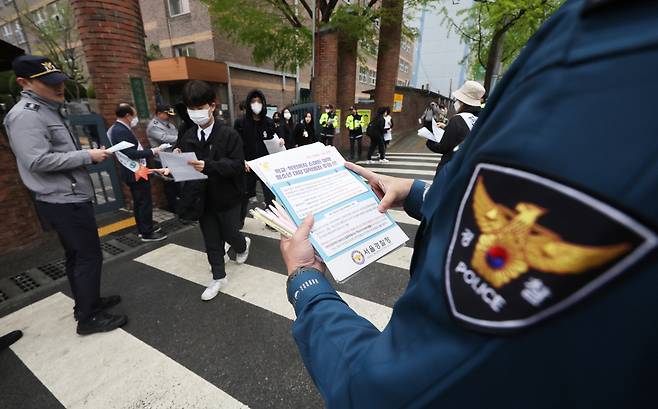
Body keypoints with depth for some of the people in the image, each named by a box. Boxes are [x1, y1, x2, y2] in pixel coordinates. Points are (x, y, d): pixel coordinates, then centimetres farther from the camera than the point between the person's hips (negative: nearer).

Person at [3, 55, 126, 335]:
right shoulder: (26, 115, -15)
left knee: (77, 256, 18)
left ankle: (88, 302, 33)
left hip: (72, 198, 10)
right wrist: (88, 156, -18)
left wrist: (85, 151, 7)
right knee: (89, 257, -3)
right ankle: (88, 318, 10)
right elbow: (38, 161, -24)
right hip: (64, 202, -10)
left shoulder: (51, 110, 16)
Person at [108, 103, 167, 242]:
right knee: (145, 203, -3)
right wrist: (151, 151, -21)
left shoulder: (119, 128, 11)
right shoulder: (120, 130, -20)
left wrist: (149, 152, 15)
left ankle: (143, 229, 28)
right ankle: (147, 233, 6)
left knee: (139, 202, 17)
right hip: (136, 173, -10)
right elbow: (130, 153, -28)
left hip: (135, 171, 11)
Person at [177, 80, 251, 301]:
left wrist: (208, 166, -32)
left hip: (227, 197, -4)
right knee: (211, 240, 12)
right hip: (203, 198, 5)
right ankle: (219, 277, 29)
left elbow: (237, 165, -20)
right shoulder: (188, 137, 3)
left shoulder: (229, 134, -13)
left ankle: (243, 244, 48)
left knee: (229, 234, 11)